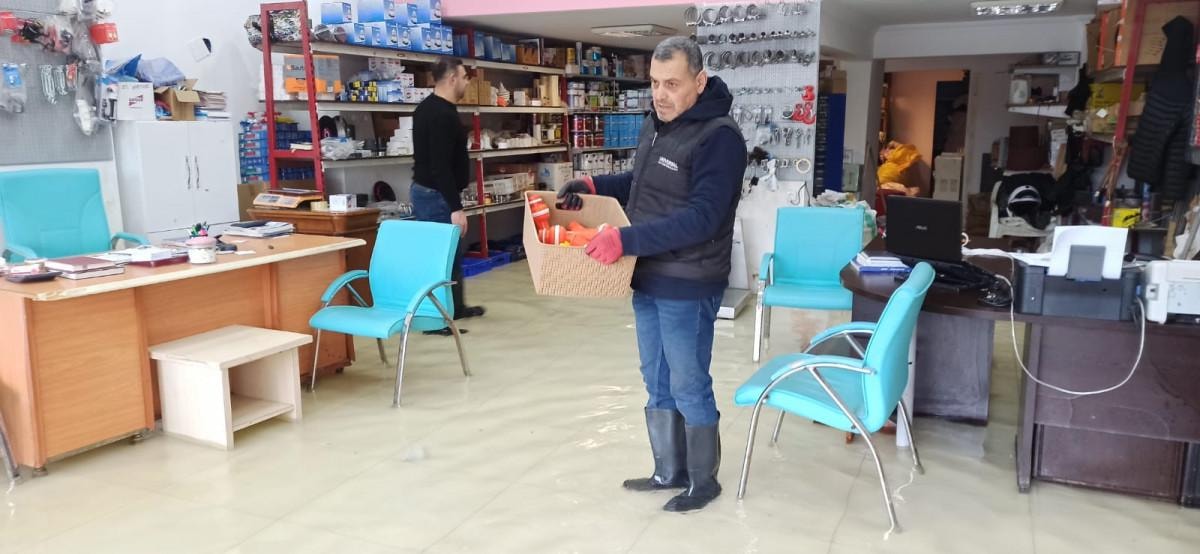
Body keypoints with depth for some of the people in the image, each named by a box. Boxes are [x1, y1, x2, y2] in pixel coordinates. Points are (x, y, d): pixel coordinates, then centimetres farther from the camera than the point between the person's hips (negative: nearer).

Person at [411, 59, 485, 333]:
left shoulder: (429, 107, 13)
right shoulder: (442, 114, -21)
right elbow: (441, 166, -26)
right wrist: (455, 207, -26)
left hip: (426, 189, 11)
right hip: (437, 195, -11)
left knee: (452, 250, 19)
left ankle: (456, 306, 31)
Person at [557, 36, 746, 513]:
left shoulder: (719, 137, -18)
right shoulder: (656, 124, 10)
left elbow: (702, 217, -27)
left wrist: (626, 240, -32)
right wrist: (594, 186, 10)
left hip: (688, 288, -8)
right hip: (648, 280, 9)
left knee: (689, 386, 4)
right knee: (657, 383, 17)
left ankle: (704, 481, 24)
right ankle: (670, 471, 33)